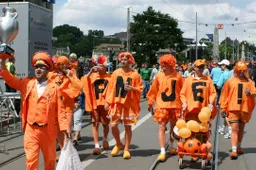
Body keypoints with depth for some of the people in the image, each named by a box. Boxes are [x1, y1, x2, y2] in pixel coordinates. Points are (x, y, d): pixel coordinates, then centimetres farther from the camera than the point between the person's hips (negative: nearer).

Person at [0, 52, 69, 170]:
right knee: (31, 159, -1)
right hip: (31, 129, 1)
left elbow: (60, 109, -5)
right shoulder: (27, 84, 5)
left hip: (48, 130, -1)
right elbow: (11, 81, 3)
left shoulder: (54, 88, -4)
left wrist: (64, 127, -11)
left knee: (50, 159, 15)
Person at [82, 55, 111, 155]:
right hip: (94, 103, 0)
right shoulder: (92, 76, 4)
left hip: (105, 103, 0)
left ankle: (105, 140, 38)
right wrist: (90, 72, -16)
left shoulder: (109, 77, 2)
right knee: (95, 124, -3)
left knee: (105, 123, 13)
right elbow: (83, 81, -9)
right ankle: (96, 146, -2)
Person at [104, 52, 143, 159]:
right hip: (116, 103, 2)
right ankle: (118, 144, 24)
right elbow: (110, 88, 5)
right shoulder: (116, 73, 5)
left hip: (129, 104, -2)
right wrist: (107, 101, 1)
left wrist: (132, 88, -20)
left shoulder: (135, 74, -2)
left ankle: (126, 149, 15)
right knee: (113, 125, -1)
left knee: (128, 127, 2)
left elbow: (140, 89, -1)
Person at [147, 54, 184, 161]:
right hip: (161, 106, 0)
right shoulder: (159, 76, -1)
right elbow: (154, 91, 6)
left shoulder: (177, 76, -4)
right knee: (161, 127, -8)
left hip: (175, 106, 0)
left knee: (173, 127, 15)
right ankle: (162, 151, -7)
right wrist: (150, 102, 10)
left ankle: (171, 146, 36)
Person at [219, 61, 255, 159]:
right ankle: (234, 150, -14)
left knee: (241, 129, 13)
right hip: (233, 108, -2)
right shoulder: (230, 81, 2)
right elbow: (224, 95, 4)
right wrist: (223, 107, 2)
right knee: (234, 128, -11)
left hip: (245, 108, 2)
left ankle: (238, 146, 30)